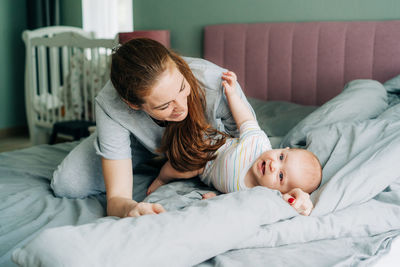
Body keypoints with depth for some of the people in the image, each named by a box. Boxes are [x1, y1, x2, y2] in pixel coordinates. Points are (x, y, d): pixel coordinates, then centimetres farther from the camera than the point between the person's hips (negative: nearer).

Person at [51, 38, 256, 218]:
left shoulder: (215, 82, -41)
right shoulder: (110, 106, -39)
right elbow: (116, 198, -37)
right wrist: (130, 208, -63)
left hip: (204, 139, 2)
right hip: (141, 140, -1)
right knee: (66, 184, -13)